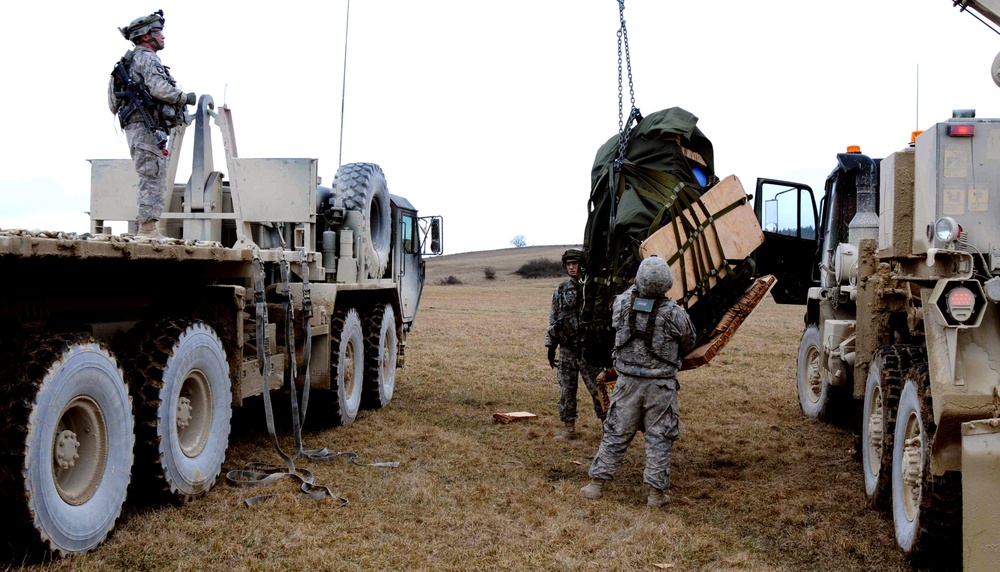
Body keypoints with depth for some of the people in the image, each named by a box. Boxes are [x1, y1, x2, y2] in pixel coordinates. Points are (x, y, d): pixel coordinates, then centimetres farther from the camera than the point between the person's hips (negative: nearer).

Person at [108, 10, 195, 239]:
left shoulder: (132, 60, 25)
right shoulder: (147, 58, -6)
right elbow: (159, 88, -21)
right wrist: (185, 97, -8)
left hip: (136, 127, 10)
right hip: (146, 127, -10)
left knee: (150, 178, 12)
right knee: (153, 177, -12)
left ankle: (145, 230, 12)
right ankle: (148, 229, -16)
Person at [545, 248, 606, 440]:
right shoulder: (560, 291, 7)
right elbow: (553, 319, 11)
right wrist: (551, 346, 7)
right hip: (567, 350, 4)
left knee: (597, 389, 0)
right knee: (566, 391, 6)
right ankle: (569, 429, 15)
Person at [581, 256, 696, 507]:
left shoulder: (623, 302, -9)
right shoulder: (674, 313, -14)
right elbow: (689, 342, 4)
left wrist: (637, 286, 29)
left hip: (628, 381, 2)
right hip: (661, 385, -2)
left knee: (616, 434, 12)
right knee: (659, 438, 8)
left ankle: (597, 483, 17)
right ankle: (656, 492, 11)